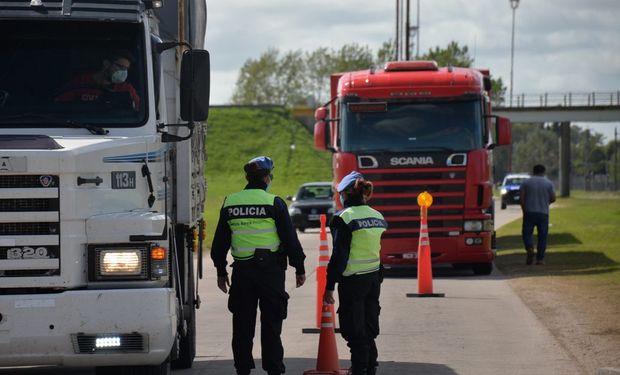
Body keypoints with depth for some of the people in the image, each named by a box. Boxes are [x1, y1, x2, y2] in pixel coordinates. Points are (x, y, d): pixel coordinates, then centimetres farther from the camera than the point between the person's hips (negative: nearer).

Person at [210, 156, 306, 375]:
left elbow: (220, 242, 12)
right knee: (271, 324, 2)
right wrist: (299, 269, 2)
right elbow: (290, 239, -6)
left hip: (241, 270, 3)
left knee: (242, 325, 9)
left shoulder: (230, 203, 7)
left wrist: (221, 271, 21)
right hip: (270, 268, -3)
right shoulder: (274, 203, -7)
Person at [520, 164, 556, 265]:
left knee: (527, 233, 7)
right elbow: (553, 198, 4)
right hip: (543, 213, 0)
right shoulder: (548, 183, 3)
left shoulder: (526, 182, 3)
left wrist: (524, 210, 8)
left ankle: (529, 248, -21)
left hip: (529, 212, 0)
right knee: (542, 236, 5)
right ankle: (540, 258, 2)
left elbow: (522, 198, -1)